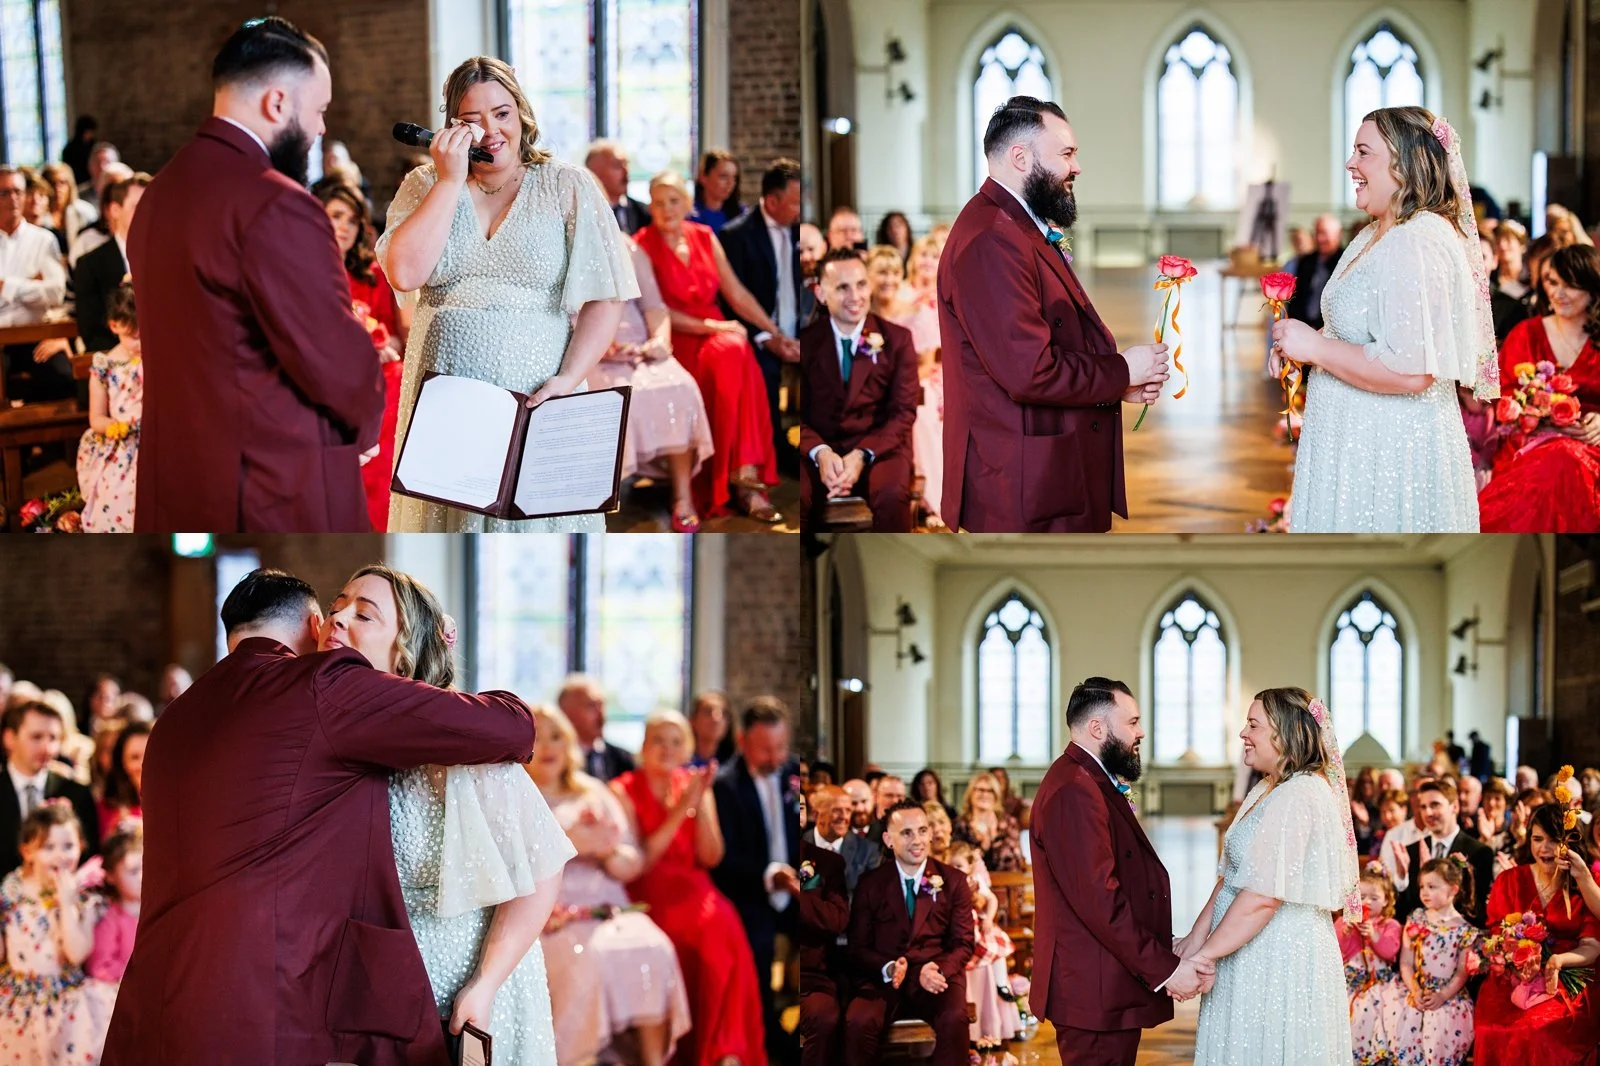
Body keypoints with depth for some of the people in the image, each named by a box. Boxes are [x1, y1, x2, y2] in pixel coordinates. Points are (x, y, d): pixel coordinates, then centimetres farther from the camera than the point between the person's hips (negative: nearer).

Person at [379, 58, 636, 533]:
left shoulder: (568, 187, 3)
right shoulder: (425, 186, 8)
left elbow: (606, 298, -1)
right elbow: (405, 274, -9)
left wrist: (569, 379, -14)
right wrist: (451, 180, -8)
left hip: (536, 403, -1)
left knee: (539, 523, -1)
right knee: (447, 519, 5)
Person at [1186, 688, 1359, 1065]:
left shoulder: (1299, 797, -18)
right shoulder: (1266, 792, 14)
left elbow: (1264, 895, -22)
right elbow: (1230, 876, 12)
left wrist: (1203, 956, -17)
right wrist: (1196, 938, 0)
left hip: (1282, 960, -9)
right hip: (1253, 960, 9)